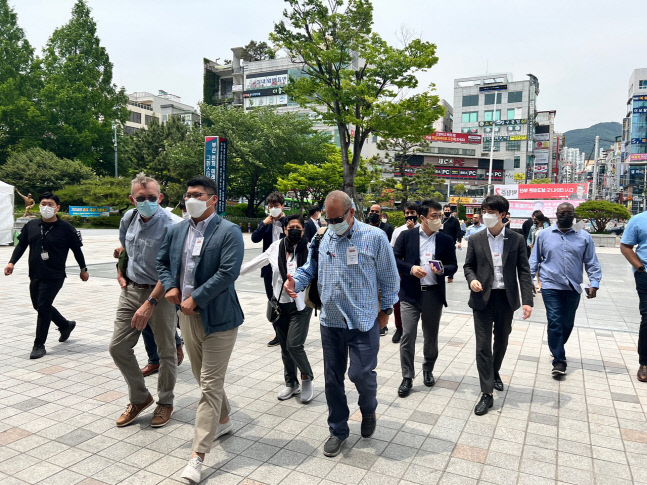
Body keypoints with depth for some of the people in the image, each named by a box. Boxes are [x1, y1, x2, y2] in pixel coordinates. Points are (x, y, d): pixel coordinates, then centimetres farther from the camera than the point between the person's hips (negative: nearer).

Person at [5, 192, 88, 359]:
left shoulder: (66, 228, -9)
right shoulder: (31, 225, 3)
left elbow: (76, 249, 0)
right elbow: (21, 244, 12)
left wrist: (83, 269, 6)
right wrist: (12, 262, 0)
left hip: (54, 276, -6)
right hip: (35, 275, 6)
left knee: (43, 307, -7)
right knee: (39, 306, 17)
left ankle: (39, 345, 7)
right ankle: (66, 325, 40)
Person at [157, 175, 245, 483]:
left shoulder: (229, 232, -12)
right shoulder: (176, 231, 8)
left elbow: (228, 272, -20)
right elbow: (162, 261, 18)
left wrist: (195, 299, -18)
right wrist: (170, 286, -1)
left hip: (217, 317, -7)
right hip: (188, 315, 7)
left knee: (210, 384, -3)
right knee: (204, 378, 20)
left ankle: (198, 454, 3)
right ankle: (223, 420, 43)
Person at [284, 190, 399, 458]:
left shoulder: (374, 237, -6)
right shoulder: (322, 238, 5)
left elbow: (389, 277, 1)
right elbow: (309, 268, 13)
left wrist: (386, 309, 4)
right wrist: (295, 282, -8)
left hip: (363, 322, -4)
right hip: (330, 321, 4)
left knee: (360, 373, -5)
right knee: (333, 378, 11)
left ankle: (368, 410, 31)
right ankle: (338, 430, 30)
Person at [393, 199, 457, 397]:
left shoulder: (446, 240, 4)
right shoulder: (407, 236, -1)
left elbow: (453, 266, 7)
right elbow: (395, 259, 0)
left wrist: (442, 270, -14)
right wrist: (411, 268, -17)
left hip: (434, 294, 2)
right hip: (410, 294, -2)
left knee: (431, 336, 15)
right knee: (408, 336, -3)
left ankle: (428, 370, 37)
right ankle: (407, 377, 10)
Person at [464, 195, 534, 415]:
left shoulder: (516, 239, -2)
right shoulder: (475, 239, 1)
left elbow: (524, 271, -3)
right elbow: (468, 265, 9)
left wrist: (527, 300, -10)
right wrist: (472, 279, -14)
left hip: (506, 298, 1)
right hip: (482, 298, 0)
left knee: (501, 341, 18)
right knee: (483, 345, -1)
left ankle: (495, 372, 45)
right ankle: (487, 393, 6)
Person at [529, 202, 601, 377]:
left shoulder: (584, 237, 5)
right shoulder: (544, 235, 3)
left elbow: (591, 262, 6)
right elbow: (535, 259, 7)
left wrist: (594, 283, -4)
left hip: (573, 288, 2)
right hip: (551, 287, -2)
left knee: (567, 323, 12)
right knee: (555, 323, -7)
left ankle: (557, 349, 37)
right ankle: (559, 360, 2)